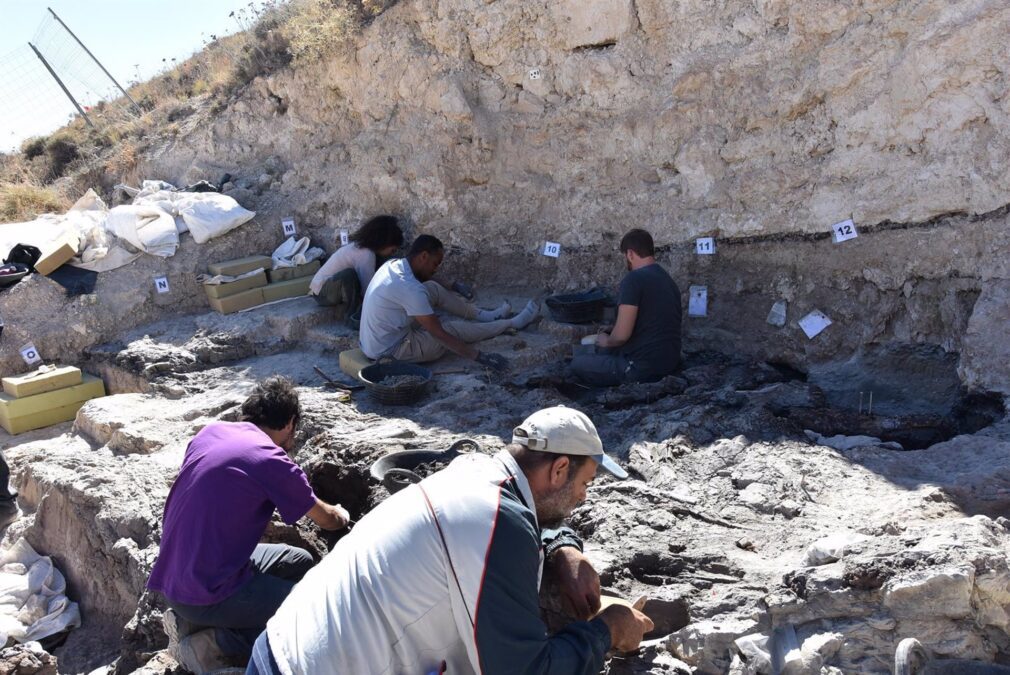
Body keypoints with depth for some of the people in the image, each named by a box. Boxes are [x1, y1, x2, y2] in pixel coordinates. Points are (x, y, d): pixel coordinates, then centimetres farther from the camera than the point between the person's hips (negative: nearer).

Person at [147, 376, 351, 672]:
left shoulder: (211, 432, 5)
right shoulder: (270, 460, -14)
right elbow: (326, 520, 3)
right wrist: (341, 516, 27)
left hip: (173, 579, 9)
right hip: (205, 594, -8)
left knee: (300, 562, 18)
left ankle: (193, 620, 9)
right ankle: (215, 645, -7)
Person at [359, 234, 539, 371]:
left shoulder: (393, 265, -3)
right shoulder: (410, 288, -30)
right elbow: (439, 334, -27)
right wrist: (481, 357, -23)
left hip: (374, 342, 8)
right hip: (392, 351, -8)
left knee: (435, 289, 9)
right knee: (456, 329, 3)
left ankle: (483, 315, 23)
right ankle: (513, 323, 22)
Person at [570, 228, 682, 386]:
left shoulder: (634, 279, -16)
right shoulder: (669, 281, 11)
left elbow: (622, 334, -21)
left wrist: (606, 341, 2)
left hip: (643, 368, -9)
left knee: (577, 364, 9)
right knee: (603, 350, 29)